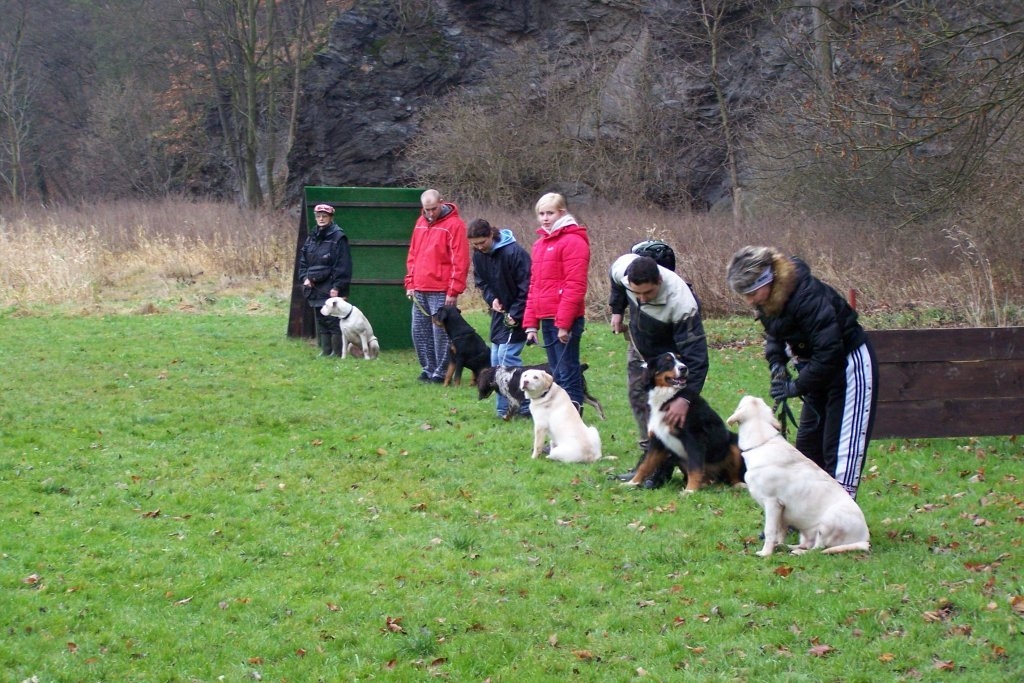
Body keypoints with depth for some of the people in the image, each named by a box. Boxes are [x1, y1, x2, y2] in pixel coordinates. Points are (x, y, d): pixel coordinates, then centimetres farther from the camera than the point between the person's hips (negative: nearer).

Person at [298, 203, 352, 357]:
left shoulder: (338, 237, -8)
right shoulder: (312, 237, 14)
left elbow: (343, 265, -12)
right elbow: (303, 260, 20)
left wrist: (337, 287, -16)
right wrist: (305, 278, 4)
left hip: (331, 288, -7)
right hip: (315, 287, 7)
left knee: (333, 320, -8)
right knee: (320, 320, 9)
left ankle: (337, 351, -3)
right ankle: (325, 350, 15)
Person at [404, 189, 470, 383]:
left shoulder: (454, 224, -8)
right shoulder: (421, 222, 14)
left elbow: (460, 261, -12)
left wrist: (454, 291, -15)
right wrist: (410, 283, 12)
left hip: (441, 291, -7)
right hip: (419, 290, 7)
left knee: (440, 332, -5)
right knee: (419, 331, 9)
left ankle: (441, 372, 2)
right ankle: (429, 369, 19)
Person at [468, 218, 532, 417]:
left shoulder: (514, 253, -23)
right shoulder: (478, 255, 0)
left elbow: (526, 288, -20)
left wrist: (515, 315, -20)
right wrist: (491, 298, -7)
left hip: (516, 313, -8)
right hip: (500, 311, 8)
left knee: (507, 356, -14)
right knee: (496, 359, 7)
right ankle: (505, 406, 13)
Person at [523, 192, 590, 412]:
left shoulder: (573, 241, -9)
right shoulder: (540, 243, 17)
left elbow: (575, 286, -15)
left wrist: (564, 323, -18)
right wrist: (531, 323, 14)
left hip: (565, 320, -8)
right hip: (546, 319, 8)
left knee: (567, 372, -7)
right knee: (556, 373, 11)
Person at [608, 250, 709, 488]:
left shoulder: (682, 303, -43)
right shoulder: (623, 267, -30)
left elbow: (696, 356, -41)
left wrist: (686, 397, -49)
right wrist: (616, 310, 6)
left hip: (669, 352, -6)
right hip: (640, 348, 6)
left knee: (667, 409, -16)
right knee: (638, 397, 9)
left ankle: (662, 469, -10)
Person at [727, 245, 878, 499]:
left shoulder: (808, 296, -33)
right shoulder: (768, 300, -6)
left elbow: (829, 352, -33)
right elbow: (774, 334, 12)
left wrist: (796, 387, -27)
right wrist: (777, 362, -8)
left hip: (849, 363, -9)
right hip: (820, 367, 9)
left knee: (841, 448, -12)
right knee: (808, 442, 12)